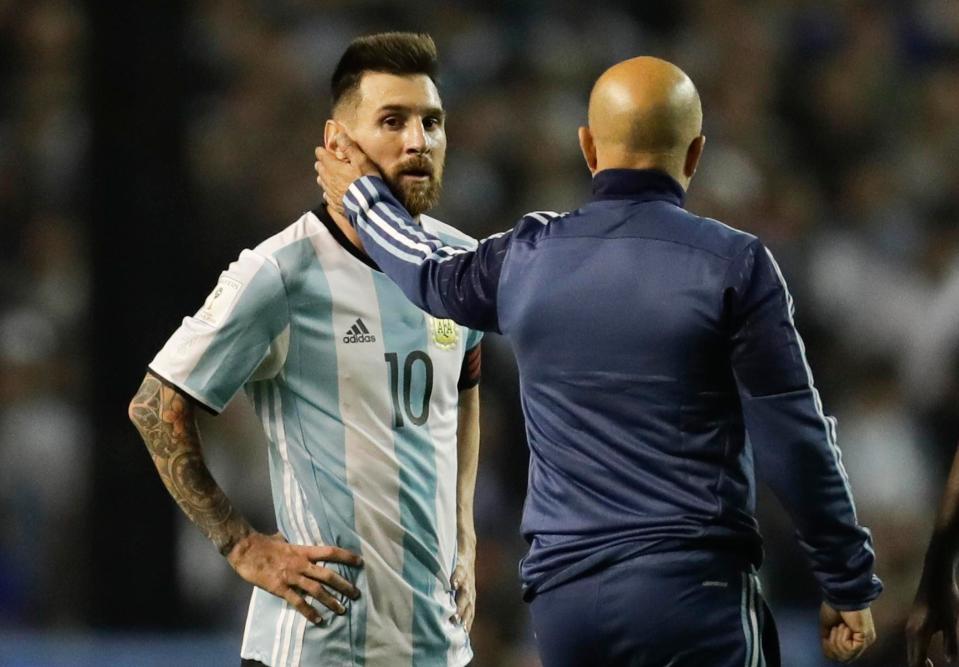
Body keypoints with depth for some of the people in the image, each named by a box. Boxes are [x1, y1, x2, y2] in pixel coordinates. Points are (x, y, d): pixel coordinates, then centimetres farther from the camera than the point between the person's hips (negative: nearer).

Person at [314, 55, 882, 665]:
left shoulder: (527, 258, 6)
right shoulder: (732, 264, -7)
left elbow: (433, 277, 29)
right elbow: (797, 440, -6)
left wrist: (363, 196, 49)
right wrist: (849, 585, 3)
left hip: (565, 596, 4)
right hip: (695, 590, -4)